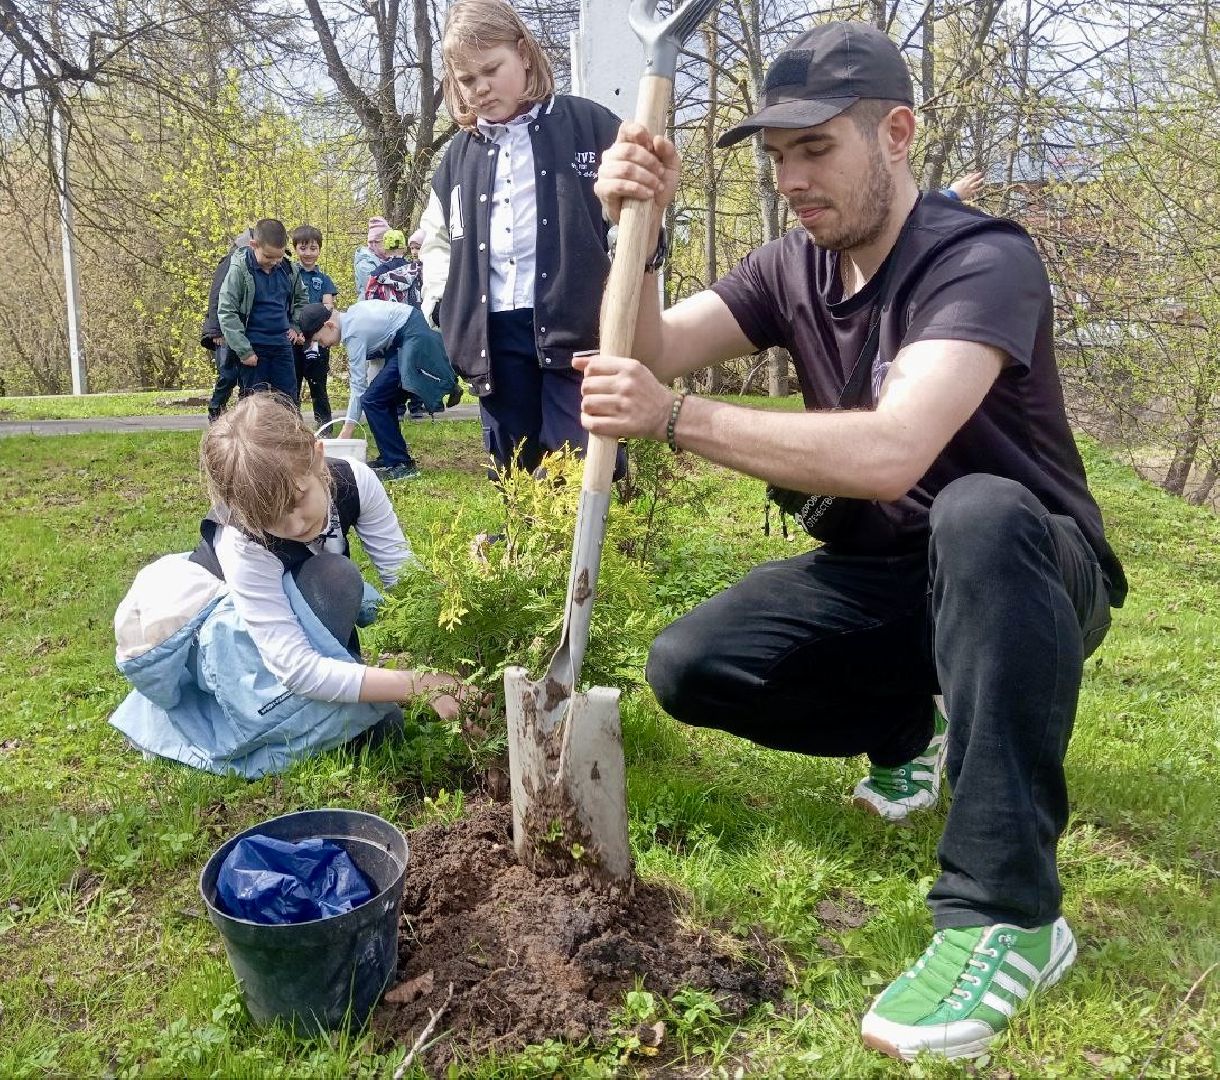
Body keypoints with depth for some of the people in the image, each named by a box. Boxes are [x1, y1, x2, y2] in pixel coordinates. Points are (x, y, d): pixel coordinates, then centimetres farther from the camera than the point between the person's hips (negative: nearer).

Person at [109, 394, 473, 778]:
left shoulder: (354, 480, -28)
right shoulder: (242, 546, -38)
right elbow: (299, 668, -43)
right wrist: (420, 684, -50)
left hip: (300, 611, 6)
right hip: (222, 627, -5)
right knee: (333, 577, -33)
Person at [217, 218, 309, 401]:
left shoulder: (289, 270, 3)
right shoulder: (240, 269, -10)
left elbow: (301, 298, 23)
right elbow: (226, 312, -12)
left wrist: (295, 327, 9)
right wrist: (243, 351, -16)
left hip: (282, 345, 4)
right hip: (253, 348, -4)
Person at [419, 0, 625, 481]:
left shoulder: (590, 126, 3)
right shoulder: (461, 152, 16)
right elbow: (436, 235, 29)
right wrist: (443, 303, 14)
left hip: (576, 325, -4)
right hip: (495, 332, 5)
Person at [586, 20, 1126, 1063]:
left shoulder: (984, 261, -24)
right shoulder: (793, 268, -2)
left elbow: (891, 451, -40)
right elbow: (650, 353, -9)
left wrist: (676, 418, -38)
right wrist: (635, 229, -25)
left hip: (1031, 573, -5)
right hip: (884, 573, 6)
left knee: (977, 513, -41)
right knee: (689, 666, -13)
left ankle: (1007, 912, -32)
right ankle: (911, 727, 13)